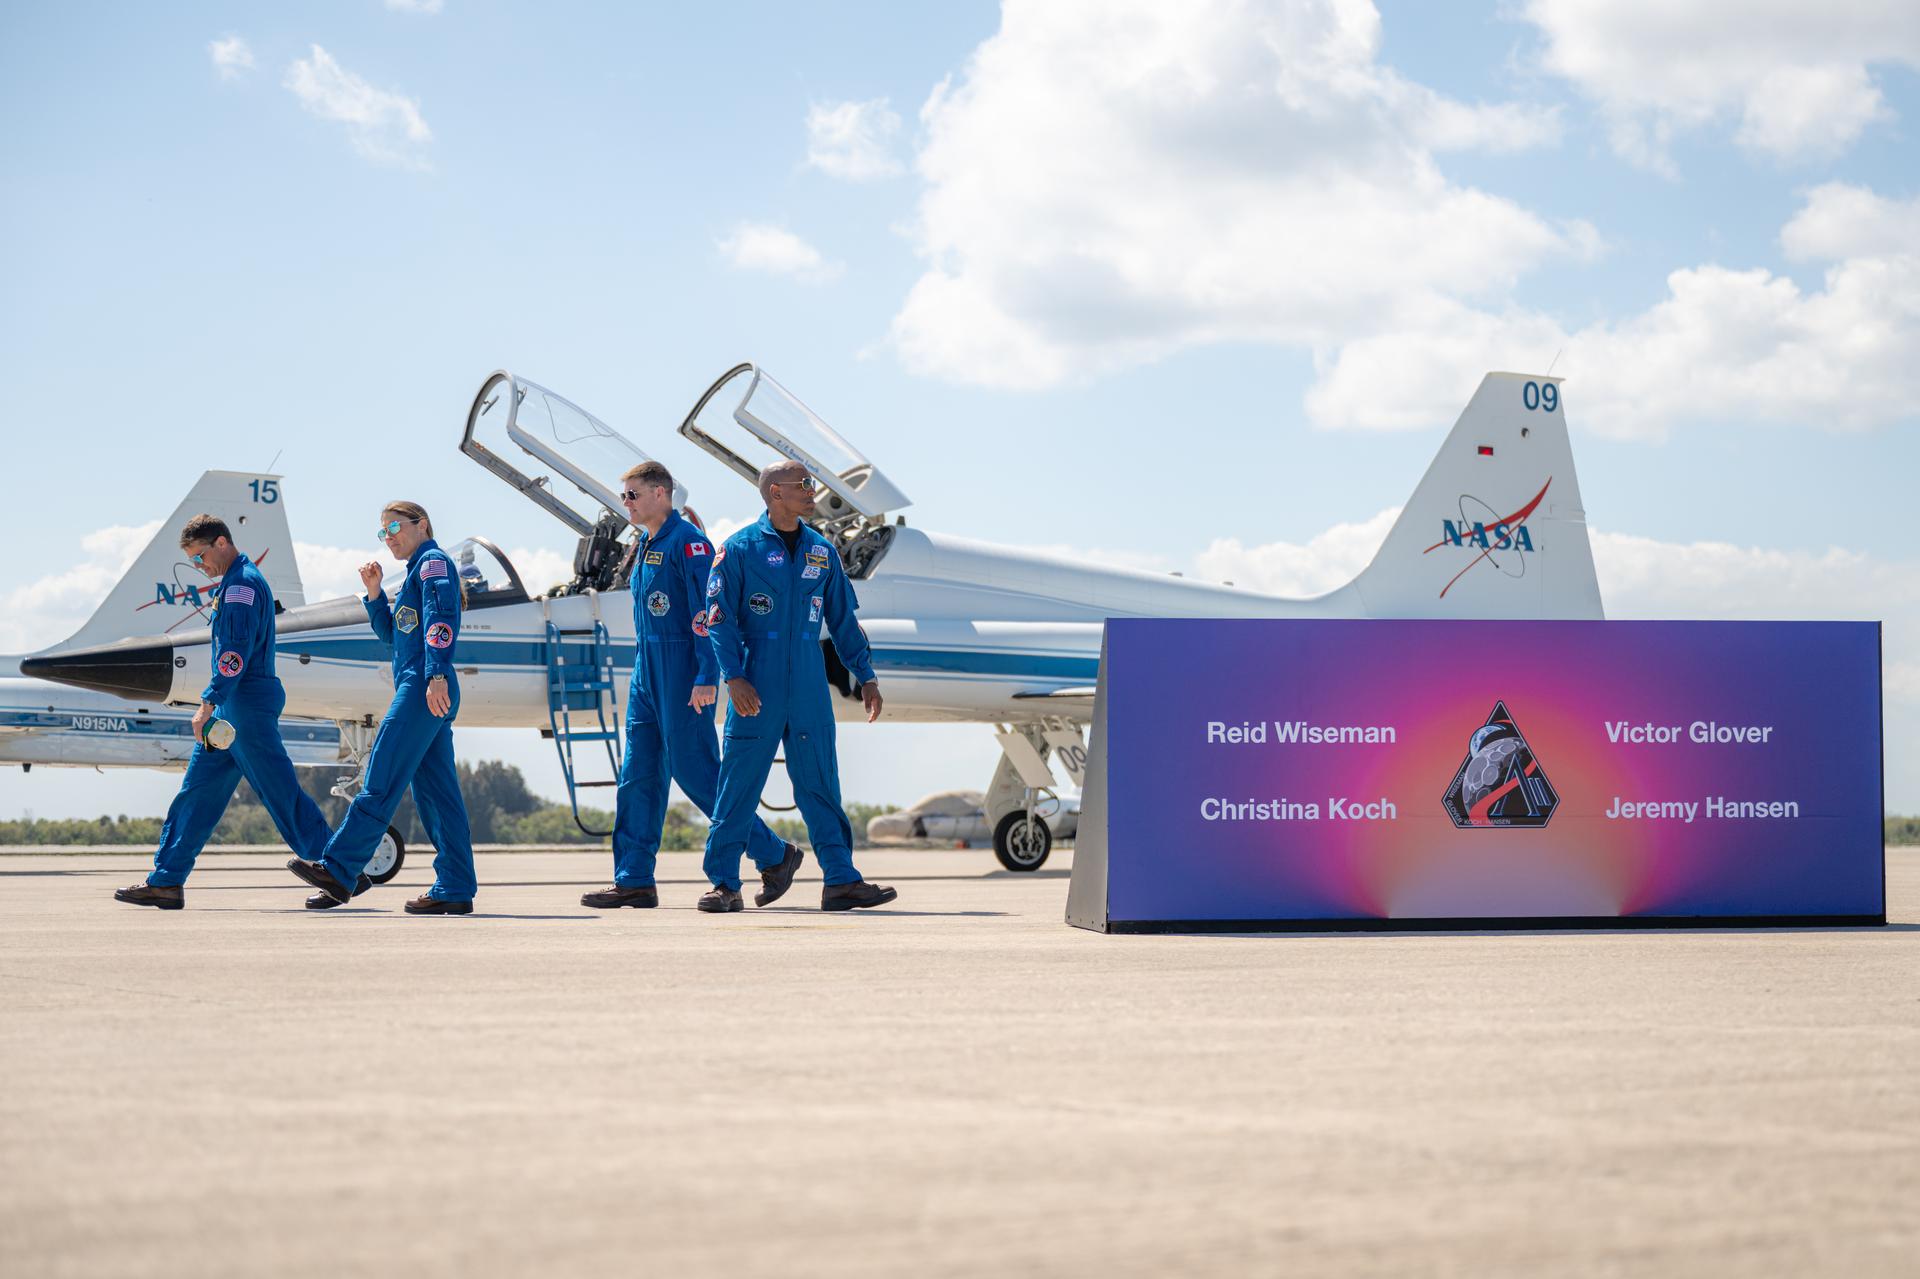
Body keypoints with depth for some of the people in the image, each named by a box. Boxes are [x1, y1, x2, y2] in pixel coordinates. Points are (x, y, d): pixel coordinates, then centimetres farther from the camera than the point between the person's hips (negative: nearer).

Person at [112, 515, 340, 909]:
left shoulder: (242, 584, -13)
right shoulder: (234, 583, 19)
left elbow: (235, 652, -20)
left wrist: (208, 703, -21)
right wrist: (214, 704, 21)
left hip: (248, 700, -10)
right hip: (233, 707, 10)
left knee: (281, 794, -7)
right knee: (197, 790, 8)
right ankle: (165, 881, 9)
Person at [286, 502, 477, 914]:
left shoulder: (434, 562, -2)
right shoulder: (418, 571, 27)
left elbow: (441, 619, -16)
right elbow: (391, 633, 27)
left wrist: (437, 675, -26)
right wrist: (373, 590, 15)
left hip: (424, 688, -10)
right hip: (421, 692, 10)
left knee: (382, 780, -12)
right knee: (435, 791, 5)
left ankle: (337, 870, -14)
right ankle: (456, 889, 2)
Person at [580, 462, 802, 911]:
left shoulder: (688, 543, -12)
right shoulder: (647, 547, 16)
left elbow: (707, 613, -18)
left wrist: (706, 677, -24)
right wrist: (643, 673, 19)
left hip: (682, 673, -9)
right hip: (647, 672, 9)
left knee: (695, 772, -7)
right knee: (638, 776, 6)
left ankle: (773, 854, 4)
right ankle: (634, 881, 8)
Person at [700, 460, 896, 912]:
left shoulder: (822, 552, 12)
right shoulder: (741, 549, -1)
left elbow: (843, 620, 18)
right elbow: (720, 618, -4)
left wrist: (866, 675, 14)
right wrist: (734, 677, -14)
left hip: (809, 690, 4)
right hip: (757, 689, -4)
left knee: (821, 785, 5)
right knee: (738, 785, -2)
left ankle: (841, 880, 8)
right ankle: (724, 884, 4)